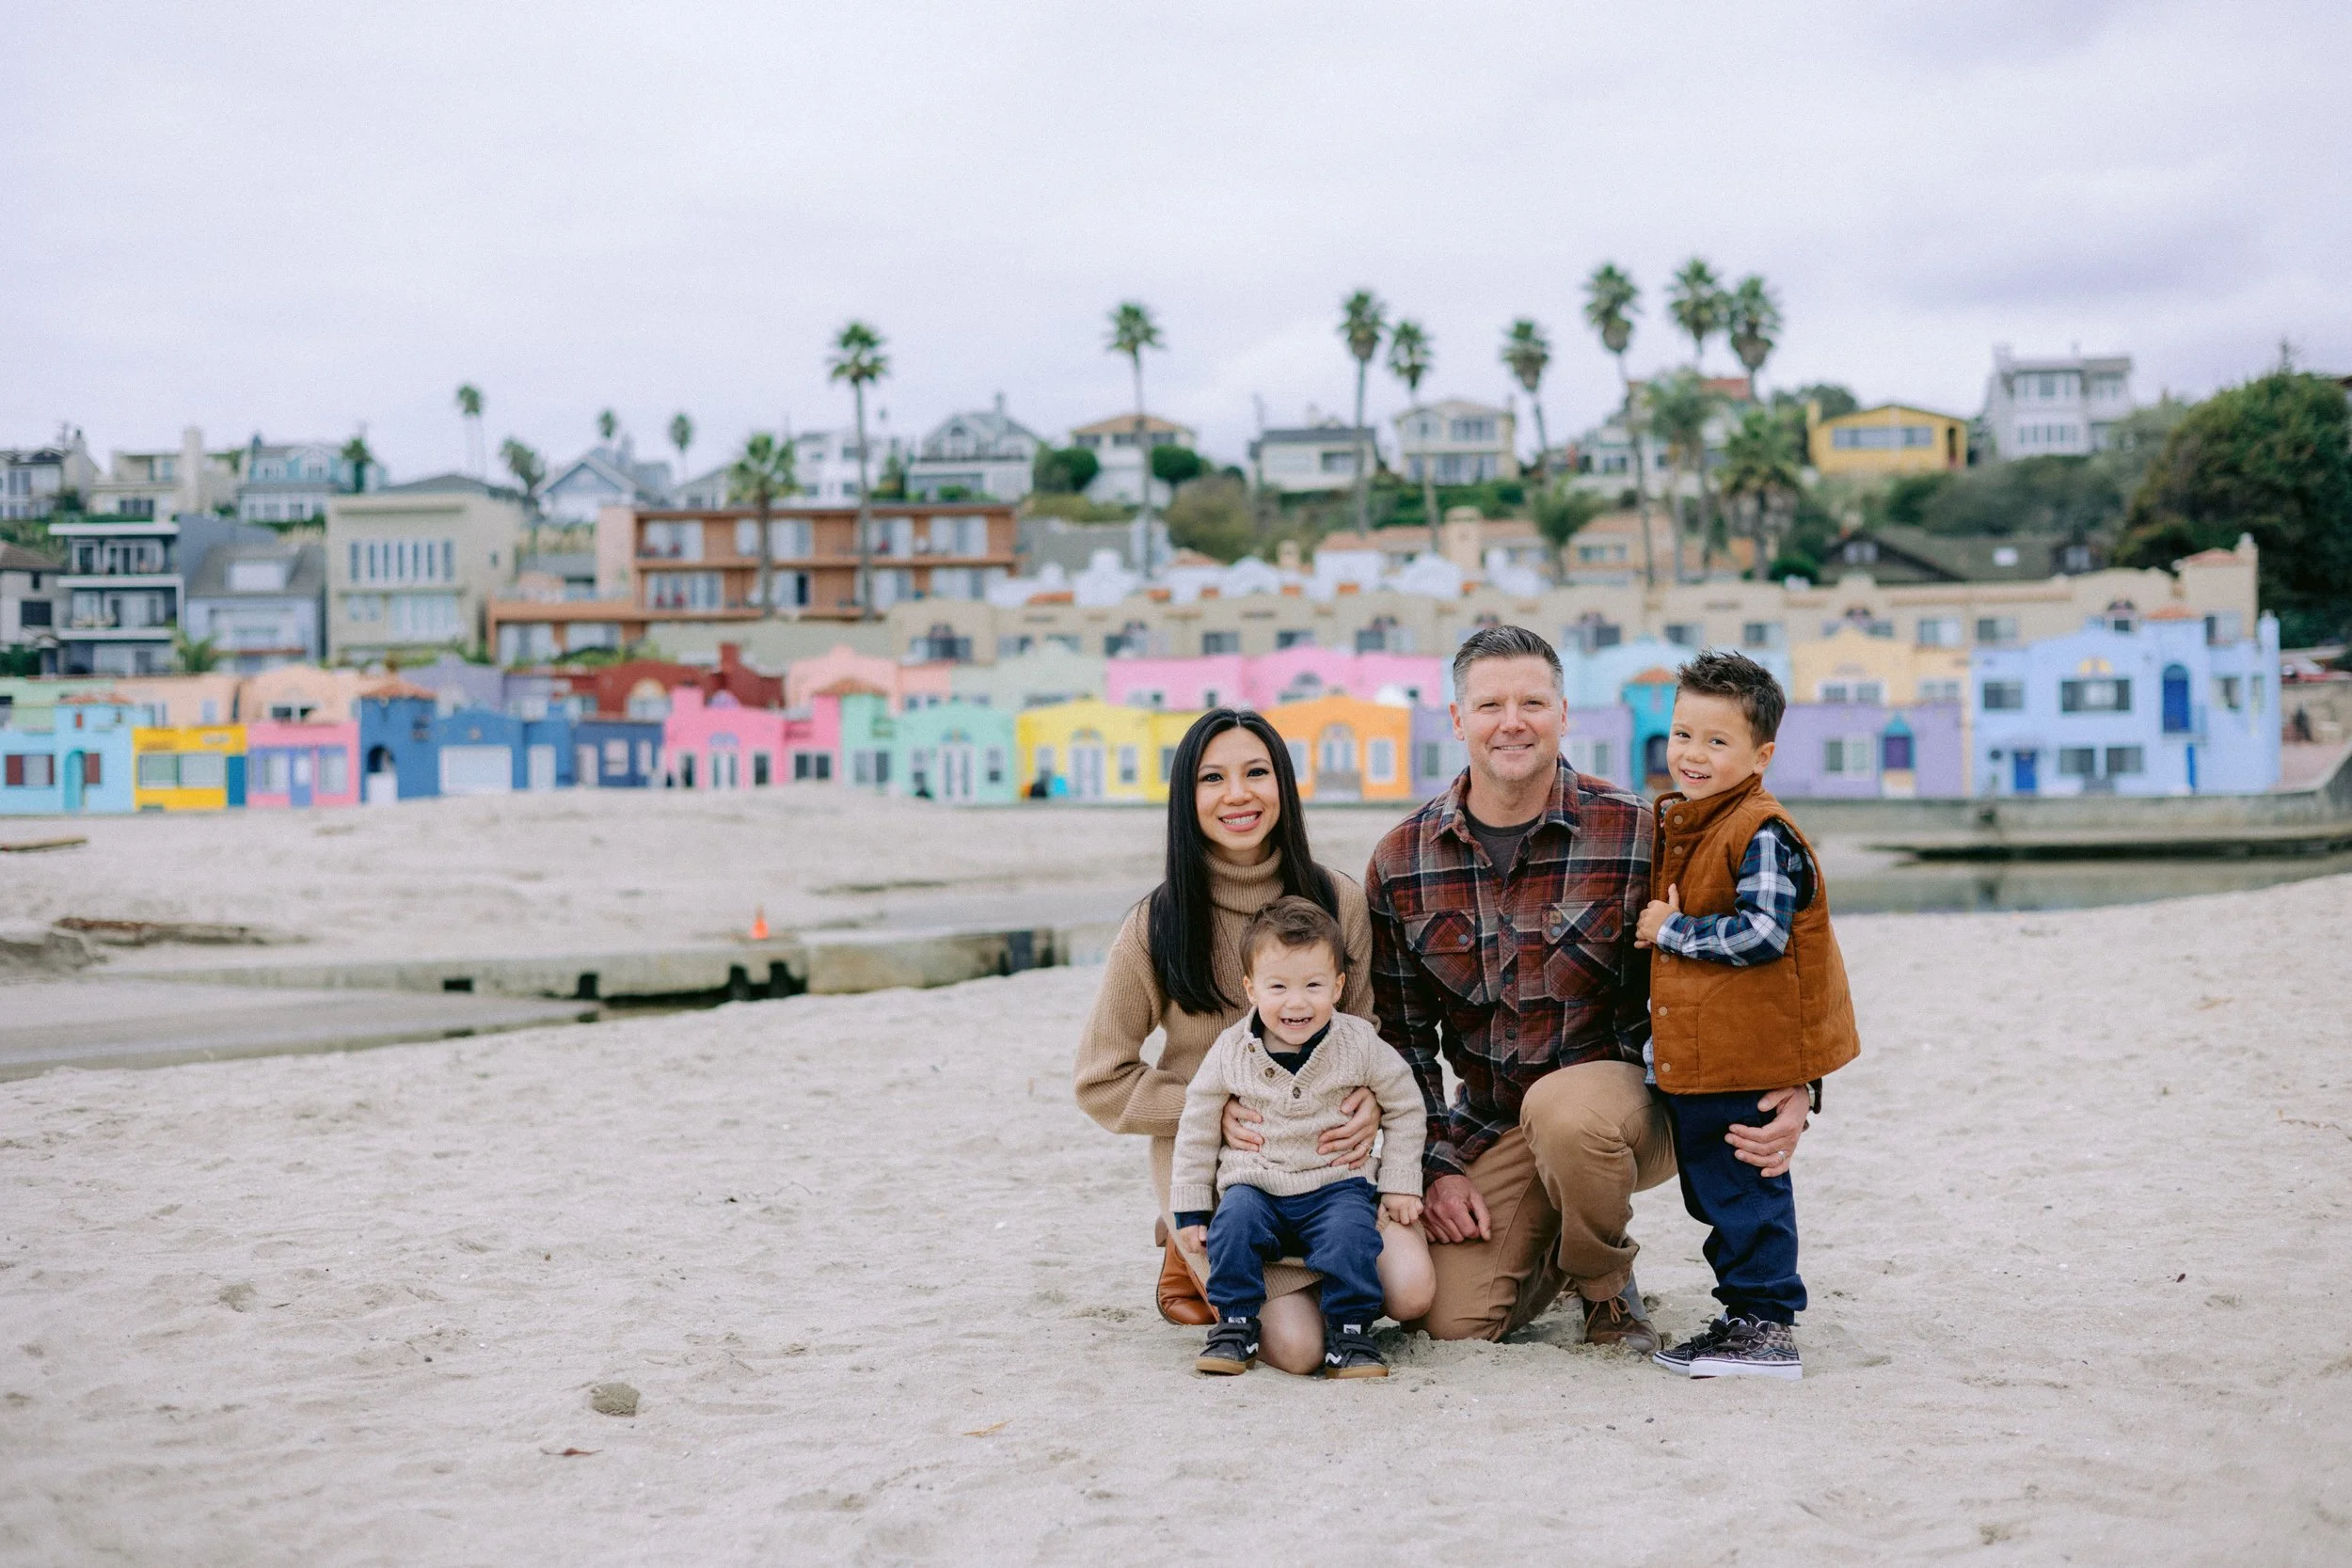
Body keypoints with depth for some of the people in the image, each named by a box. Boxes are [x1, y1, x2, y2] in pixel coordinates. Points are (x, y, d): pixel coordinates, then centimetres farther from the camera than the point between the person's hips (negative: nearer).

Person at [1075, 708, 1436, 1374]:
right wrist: (1213, 1111, -15)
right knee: (1298, 1343, -21)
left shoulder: (1338, 900, -2)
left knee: (1410, 1288, -22)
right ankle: (1196, 1260, 12)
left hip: (1325, 1151, 3)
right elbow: (1101, 1080, -1)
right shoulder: (1156, 926, -7)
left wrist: (1368, 1102, -13)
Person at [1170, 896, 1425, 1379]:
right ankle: (1235, 1326, -14)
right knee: (1233, 1223, -28)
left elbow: (1404, 1106, 9)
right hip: (1254, 1185, 1)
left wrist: (1400, 1185, 5)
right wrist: (1189, 1207, 6)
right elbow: (1197, 1126, 7)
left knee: (1351, 1234, -30)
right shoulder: (1231, 1052, -4)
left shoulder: (1360, 1044, -5)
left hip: (1335, 1184, -1)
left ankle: (1350, 1332, -14)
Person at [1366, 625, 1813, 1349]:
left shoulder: (1635, 834, -11)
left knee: (1561, 1106, -38)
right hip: (1488, 1127, 3)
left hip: (1627, 1099, -3)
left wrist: (1792, 1091, -22)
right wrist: (1434, 1165, -1)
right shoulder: (1401, 862, -1)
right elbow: (1397, 1032, 7)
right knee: (1451, 1318, -13)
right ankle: (1550, 1247, 24)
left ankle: (1606, 1283, -5)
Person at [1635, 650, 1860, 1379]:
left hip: (1750, 1057, -10)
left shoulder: (1762, 833, -16)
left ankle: (1766, 1326, 5)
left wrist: (1672, 931, -16)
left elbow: (1761, 934, -24)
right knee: (1716, 1189, 16)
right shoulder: (1675, 823, 14)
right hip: (1692, 1058, 10)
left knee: (1745, 1190, -4)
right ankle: (1748, 1317, 27)